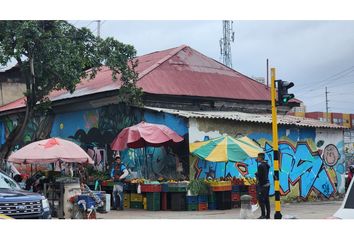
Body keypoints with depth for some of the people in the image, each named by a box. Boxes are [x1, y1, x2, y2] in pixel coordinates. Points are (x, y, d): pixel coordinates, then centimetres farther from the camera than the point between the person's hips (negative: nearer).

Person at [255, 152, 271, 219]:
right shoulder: (267, 165, 11)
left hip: (262, 184, -9)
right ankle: (268, 215, 14)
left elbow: (259, 176, -20)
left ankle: (263, 215, -6)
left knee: (261, 200, -5)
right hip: (267, 184, 9)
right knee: (266, 200, 11)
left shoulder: (260, 166, -17)